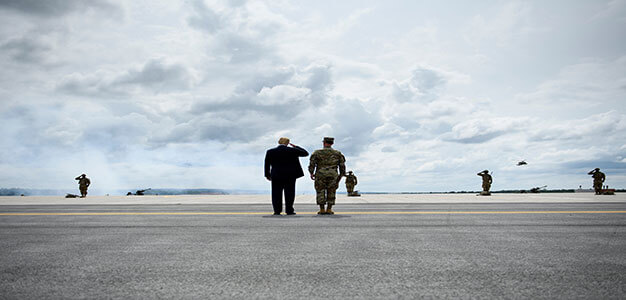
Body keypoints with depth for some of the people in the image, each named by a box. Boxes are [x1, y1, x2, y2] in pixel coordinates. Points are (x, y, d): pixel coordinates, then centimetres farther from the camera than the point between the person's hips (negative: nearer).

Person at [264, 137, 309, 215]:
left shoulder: (270, 152, 1)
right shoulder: (292, 150, -4)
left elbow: (267, 165, 5)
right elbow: (305, 153, 8)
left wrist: (267, 175, 14)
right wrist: (296, 147, 16)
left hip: (276, 176, 1)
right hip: (290, 175, -1)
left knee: (276, 193, 6)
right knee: (289, 193, 4)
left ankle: (277, 211, 4)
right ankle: (289, 210, 4)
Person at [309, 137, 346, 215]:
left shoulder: (317, 152, 1)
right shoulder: (338, 153, 6)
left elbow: (312, 164, -3)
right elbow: (342, 165, 5)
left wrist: (311, 173, 8)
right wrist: (341, 175, 14)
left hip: (320, 175, -1)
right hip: (333, 175, 1)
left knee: (320, 192, 7)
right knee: (331, 192, 10)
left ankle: (322, 210, 4)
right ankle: (329, 209, 7)